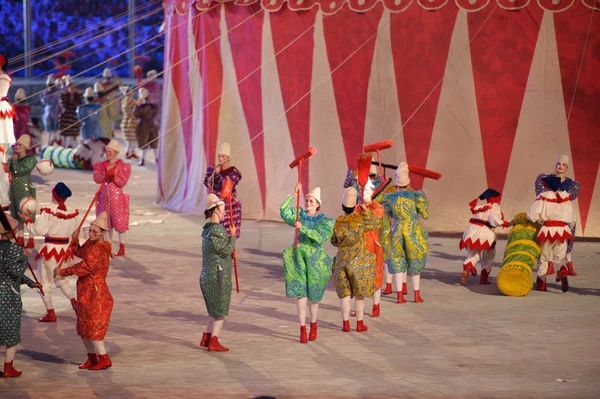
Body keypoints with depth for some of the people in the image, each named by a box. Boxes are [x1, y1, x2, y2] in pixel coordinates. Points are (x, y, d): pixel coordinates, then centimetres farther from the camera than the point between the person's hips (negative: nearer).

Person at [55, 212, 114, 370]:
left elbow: (83, 268, -26)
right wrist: (75, 240, 0)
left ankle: (104, 359, 5)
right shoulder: (91, 244, 6)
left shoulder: (99, 252, -23)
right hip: (85, 294, 10)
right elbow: (79, 252, 21)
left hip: (96, 295, -10)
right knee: (83, 328, 15)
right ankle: (92, 358, 25)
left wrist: (62, 272, -17)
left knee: (92, 328, -5)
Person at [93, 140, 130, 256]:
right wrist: (106, 173, -15)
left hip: (117, 196, -4)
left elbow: (122, 182, -9)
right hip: (104, 196, 4)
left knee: (119, 221, -5)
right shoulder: (101, 165, 9)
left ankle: (122, 247, 1)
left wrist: (113, 176, -21)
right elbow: (96, 179, -1)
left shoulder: (122, 166, -3)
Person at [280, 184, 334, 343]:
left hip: (315, 260, -1)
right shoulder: (299, 215, 4)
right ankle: (302, 328, -1)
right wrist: (294, 195, -18)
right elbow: (283, 212, -11)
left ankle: (313, 324, 31)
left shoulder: (326, 221, -3)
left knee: (313, 294, 10)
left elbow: (321, 237, -19)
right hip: (298, 257, 1)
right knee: (300, 293, -5)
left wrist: (302, 228, -24)